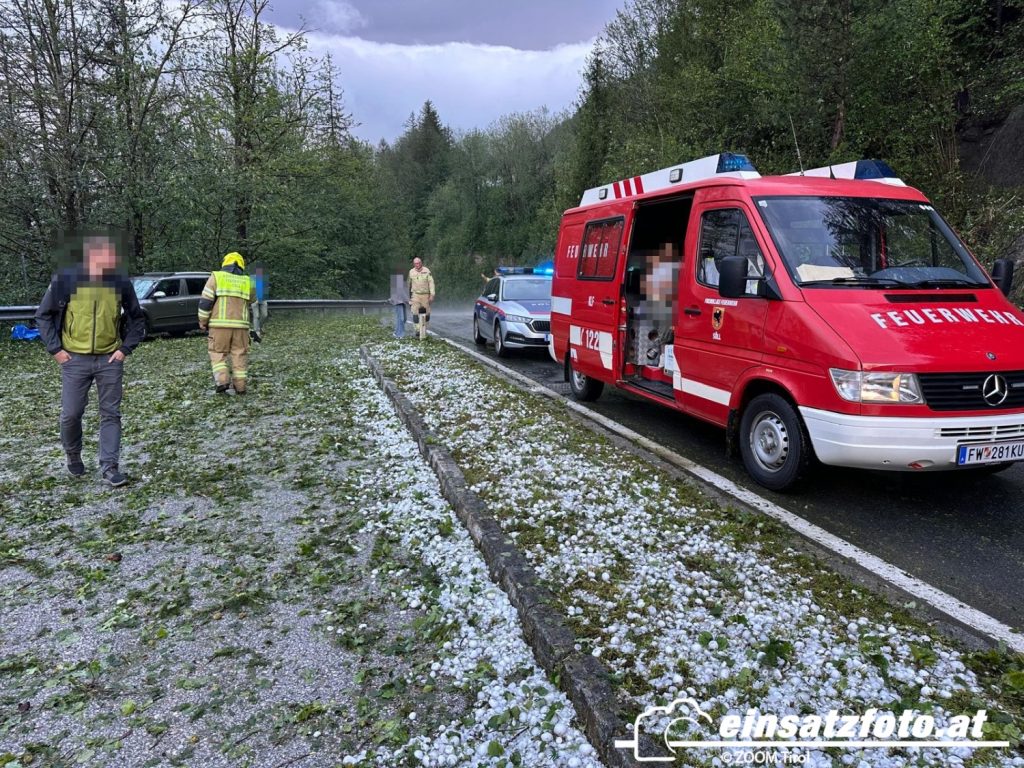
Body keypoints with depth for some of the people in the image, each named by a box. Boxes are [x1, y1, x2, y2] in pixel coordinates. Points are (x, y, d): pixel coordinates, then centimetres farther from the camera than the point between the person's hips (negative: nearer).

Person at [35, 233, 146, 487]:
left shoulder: (121, 282, -2)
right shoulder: (65, 280, -8)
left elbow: (137, 319, 9)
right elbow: (43, 315, 2)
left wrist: (125, 348, 0)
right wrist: (55, 349, -4)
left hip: (110, 360, 1)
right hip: (75, 360, -1)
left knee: (110, 414, 2)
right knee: (71, 414, 5)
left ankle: (109, 466, 8)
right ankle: (73, 456, 31)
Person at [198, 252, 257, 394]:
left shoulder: (216, 277, 1)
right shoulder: (247, 282, 9)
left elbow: (205, 301, -4)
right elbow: (251, 300, 25)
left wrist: (203, 321, 5)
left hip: (220, 324, -2)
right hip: (241, 325, 2)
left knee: (218, 354, 8)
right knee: (240, 355, 8)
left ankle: (222, 380, -8)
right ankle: (240, 386, 7)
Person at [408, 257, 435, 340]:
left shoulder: (427, 271, -7)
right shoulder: (411, 272, 1)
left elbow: (431, 283, -7)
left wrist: (432, 295, -14)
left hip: (425, 295, 0)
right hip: (416, 295, 1)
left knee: (426, 312, 8)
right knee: (415, 312, -13)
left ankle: (425, 327, 29)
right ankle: (418, 329, -12)